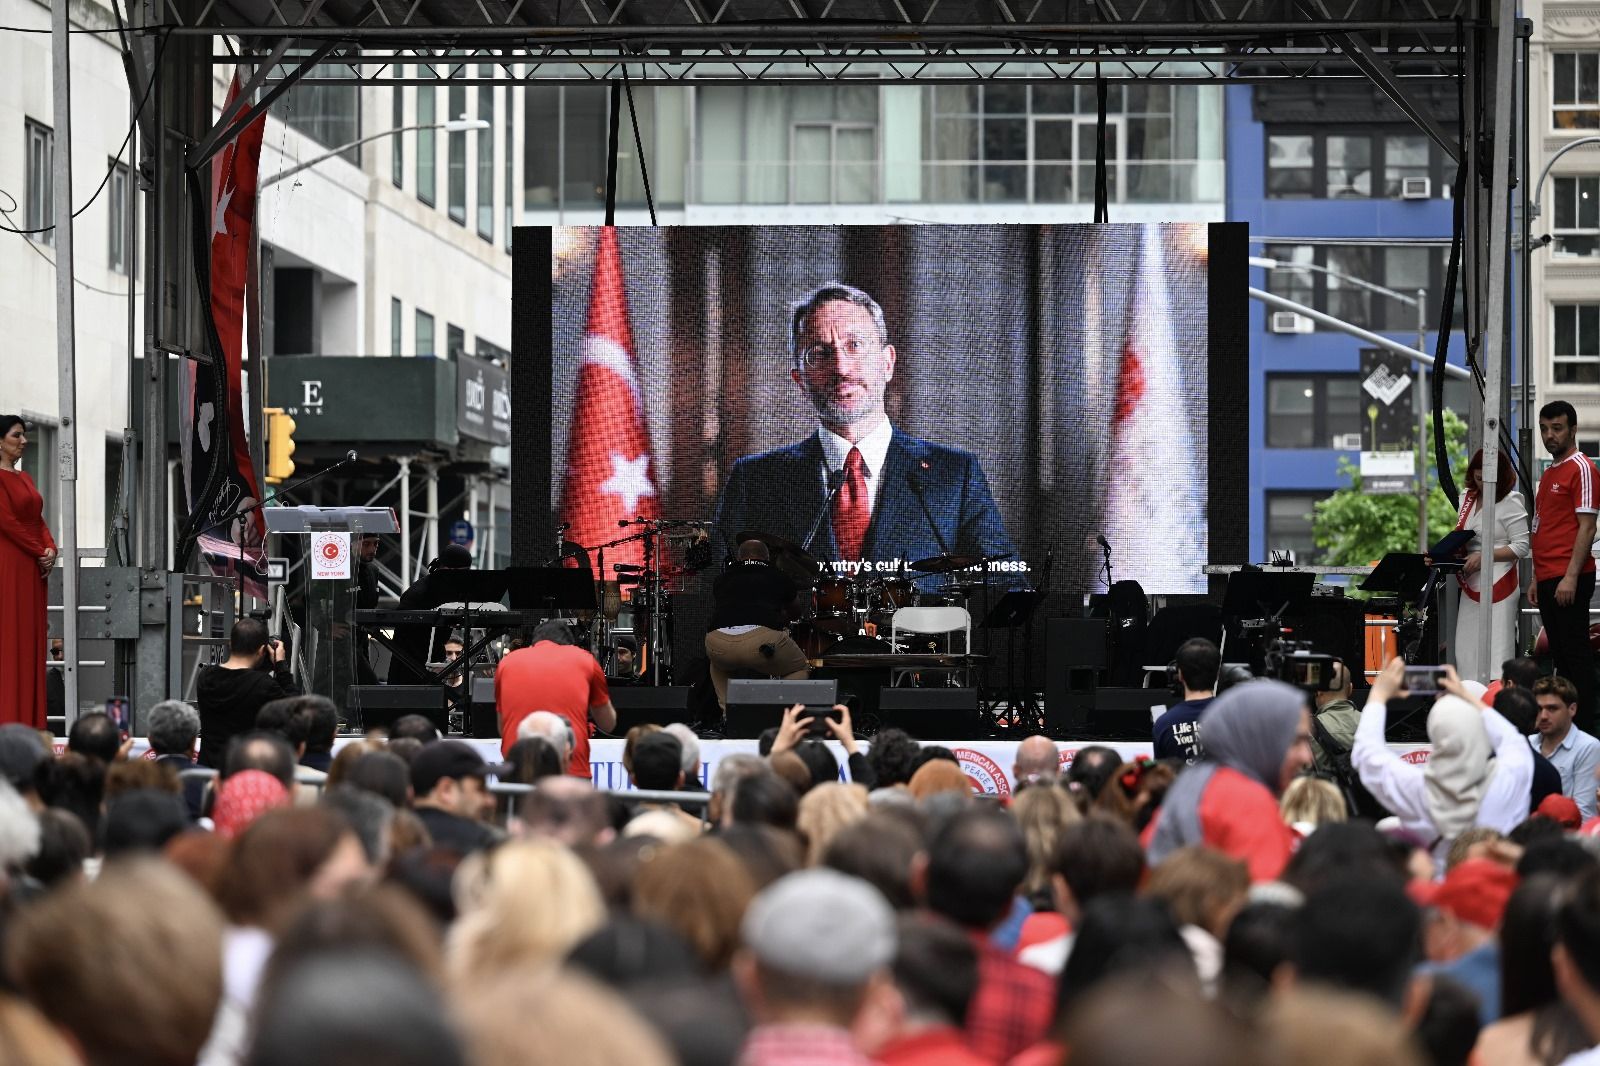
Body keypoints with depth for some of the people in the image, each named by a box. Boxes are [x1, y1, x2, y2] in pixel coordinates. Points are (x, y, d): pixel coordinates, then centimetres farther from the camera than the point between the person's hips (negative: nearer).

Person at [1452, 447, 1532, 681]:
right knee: (1466, 650, 7)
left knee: (1497, 653, -10)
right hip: (1471, 584, 7)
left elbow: (1521, 547, -11)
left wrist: (1483, 557, -17)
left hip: (1498, 585, -7)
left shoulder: (1510, 503, -8)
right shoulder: (1467, 499, 13)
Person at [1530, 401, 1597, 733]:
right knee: (1561, 655, 10)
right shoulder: (1549, 474, 20)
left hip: (1569, 580, -9)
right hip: (1548, 580, 9)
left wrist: (1571, 577, -18)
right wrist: (1537, 579, 20)